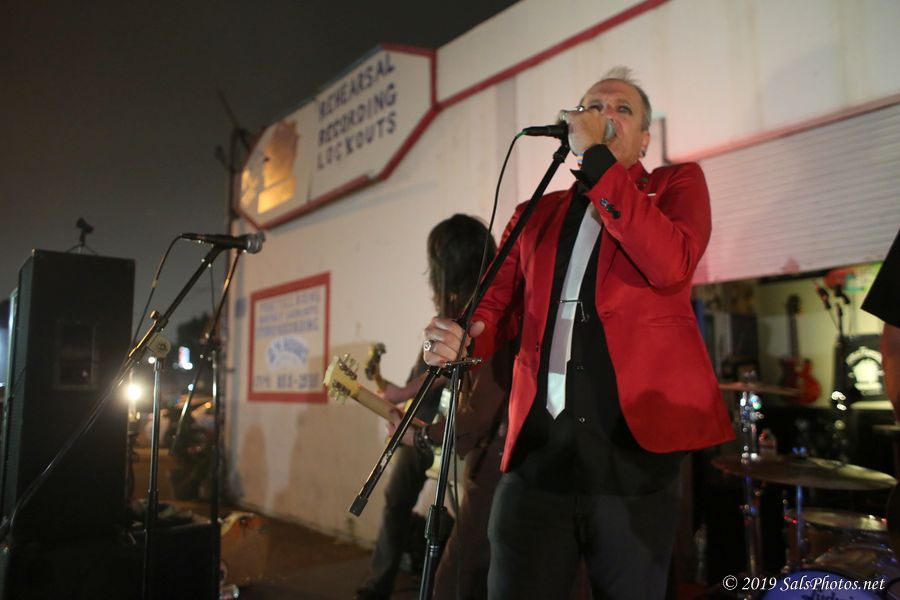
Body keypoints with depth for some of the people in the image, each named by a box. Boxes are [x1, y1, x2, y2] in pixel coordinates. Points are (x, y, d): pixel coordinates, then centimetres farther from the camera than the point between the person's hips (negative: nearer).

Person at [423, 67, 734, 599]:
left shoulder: (677, 183, 10)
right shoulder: (535, 214, 19)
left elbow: (671, 265, -11)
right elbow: (498, 303, 15)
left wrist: (596, 157, -9)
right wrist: (461, 339, -8)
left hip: (635, 450, -2)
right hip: (537, 452, 3)